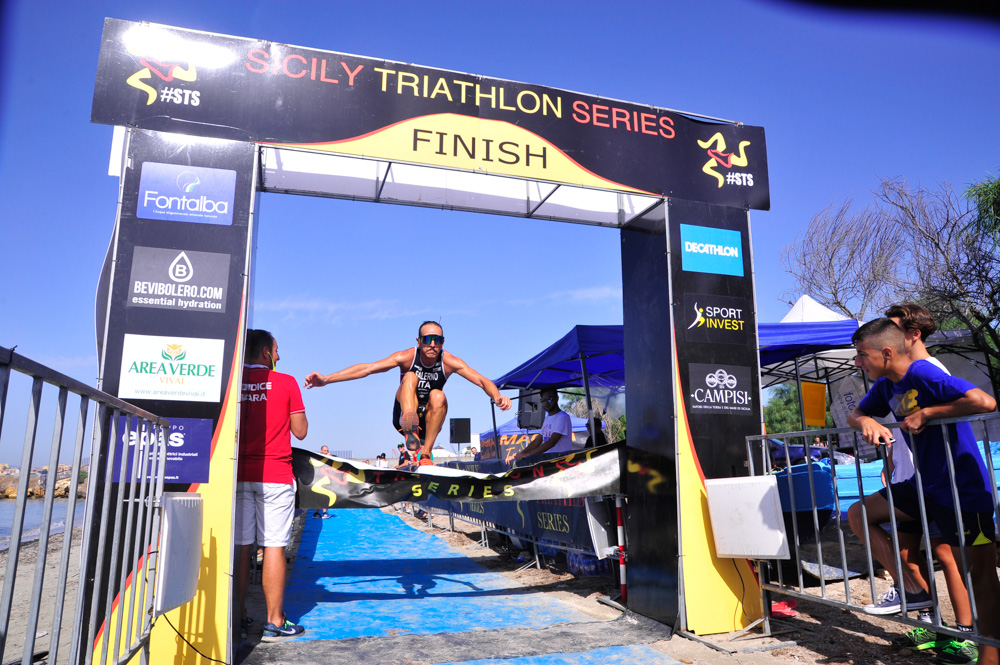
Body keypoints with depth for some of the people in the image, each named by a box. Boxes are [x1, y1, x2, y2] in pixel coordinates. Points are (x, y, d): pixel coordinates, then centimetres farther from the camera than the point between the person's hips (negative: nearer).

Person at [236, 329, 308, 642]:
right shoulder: (286, 382, -1)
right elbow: (300, 431, 1)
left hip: (239, 474, 3)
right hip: (275, 475, -3)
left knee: (239, 547, 8)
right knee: (274, 547, 0)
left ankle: (238, 617, 16)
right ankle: (274, 621, 4)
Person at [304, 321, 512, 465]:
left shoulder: (449, 362, -13)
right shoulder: (407, 357, -15)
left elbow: (481, 380, -22)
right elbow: (366, 368, -24)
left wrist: (497, 397, -44)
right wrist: (326, 379, -34)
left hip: (430, 419, 1)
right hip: (404, 415, -1)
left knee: (438, 396, -31)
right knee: (410, 377, -25)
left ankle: (426, 453, -28)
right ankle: (411, 430, -51)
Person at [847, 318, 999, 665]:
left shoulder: (924, 374, -22)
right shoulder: (886, 385, 4)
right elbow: (855, 414, 14)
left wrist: (926, 413, -24)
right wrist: (867, 422, -9)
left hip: (963, 488, -9)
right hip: (925, 485, 9)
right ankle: (912, 590, 10)